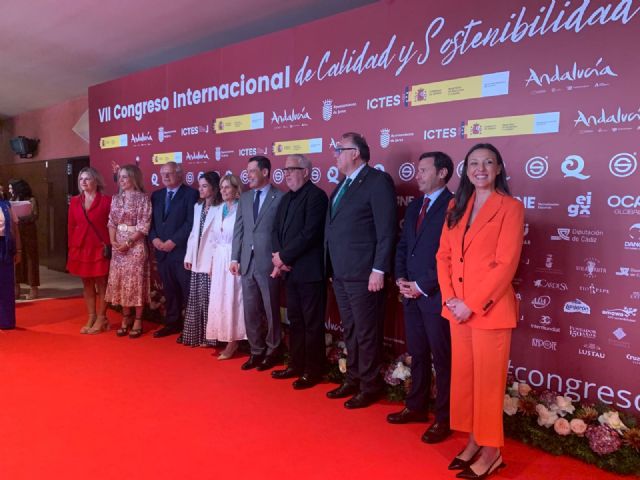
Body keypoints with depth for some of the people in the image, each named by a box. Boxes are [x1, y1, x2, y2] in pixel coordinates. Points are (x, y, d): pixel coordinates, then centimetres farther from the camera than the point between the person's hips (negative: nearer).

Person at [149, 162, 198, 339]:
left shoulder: (190, 194, -4)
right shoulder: (156, 195, 16)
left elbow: (191, 222, -12)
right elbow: (151, 221, 15)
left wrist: (173, 241, -15)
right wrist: (154, 238, -3)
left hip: (182, 250, -6)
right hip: (161, 250, 6)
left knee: (187, 290, -2)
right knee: (169, 290, 12)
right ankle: (172, 323, 23)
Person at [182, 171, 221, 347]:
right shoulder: (197, 206, 13)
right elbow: (193, 232, 15)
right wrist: (189, 256, 11)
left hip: (211, 261, -7)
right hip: (197, 260, 7)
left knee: (208, 299, -1)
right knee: (195, 299, 12)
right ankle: (195, 334, 22)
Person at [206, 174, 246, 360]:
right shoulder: (217, 210, 12)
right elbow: (214, 239, 15)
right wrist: (212, 261, 12)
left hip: (235, 259, -6)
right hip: (219, 259, 7)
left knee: (232, 298, -2)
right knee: (218, 298, 8)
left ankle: (232, 341, 8)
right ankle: (223, 337, 19)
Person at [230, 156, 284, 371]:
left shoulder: (280, 198, -6)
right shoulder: (244, 197, 12)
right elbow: (238, 229, 11)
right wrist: (235, 258, 6)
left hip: (268, 263, -5)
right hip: (247, 262, 6)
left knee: (271, 310, 7)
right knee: (250, 311, 11)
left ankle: (272, 351, 23)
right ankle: (256, 351, 25)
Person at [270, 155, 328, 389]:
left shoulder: (316, 196, -11)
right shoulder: (286, 198, 16)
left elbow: (310, 233, -20)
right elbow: (277, 229, 13)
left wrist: (284, 257, -14)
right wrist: (279, 257, -4)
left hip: (309, 270, -8)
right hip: (290, 270, 8)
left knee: (312, 323, 2)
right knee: (295, 321, 16)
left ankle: (313, 371, 14)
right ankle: (296, 364, 29)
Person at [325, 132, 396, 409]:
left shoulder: (378, 181, -9)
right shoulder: (342, 185, 17)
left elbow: (387, 230, -15)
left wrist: (378, 270, -18)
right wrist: (333, 268, 11)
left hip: (363, 274, -8)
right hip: (339, 273, 8)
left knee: (366, 333, 3)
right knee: (349, 331, 18)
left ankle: (370, 387, 18)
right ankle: (353, 379, 32)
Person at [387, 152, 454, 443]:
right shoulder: (414, 207, 15)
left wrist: (422, 286, -14)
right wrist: (401, 279, 2)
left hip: (437, 296, -7)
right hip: (411, 294, 7)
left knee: (442, 360, 4)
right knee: (417, 355, 17)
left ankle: (444, 419, 17)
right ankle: (416, 407, 31)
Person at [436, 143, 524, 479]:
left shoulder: (510, 207, -7)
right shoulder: (456, 207, 11)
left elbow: (506, 264, -14)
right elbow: (444, 255, 8)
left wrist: (472, 304, -17)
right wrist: (449, 298, -5)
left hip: (489, 309, -6)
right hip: (457, 308, 6)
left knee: (488, 380, 4)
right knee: (463, 376, 14)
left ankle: (491, 451, 21)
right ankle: (473, 442, 30)